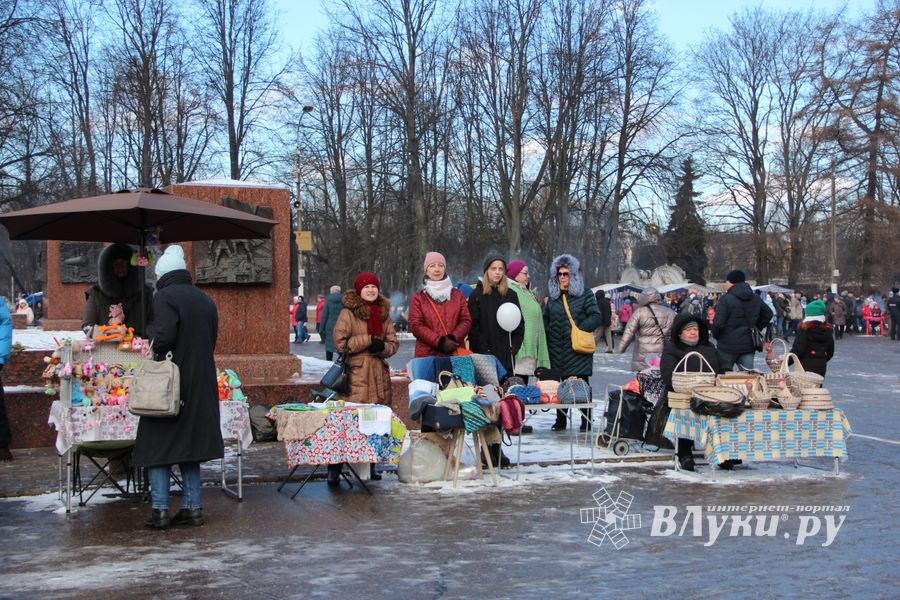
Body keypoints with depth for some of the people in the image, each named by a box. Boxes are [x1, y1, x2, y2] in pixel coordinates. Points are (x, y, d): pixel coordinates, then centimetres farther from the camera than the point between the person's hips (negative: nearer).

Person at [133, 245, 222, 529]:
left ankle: (160, 510, 1)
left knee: (158, 444, 3)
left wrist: (156, 349, -3)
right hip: (201, 385, 6)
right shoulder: (205, 299, 11)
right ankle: (192, 508, 14)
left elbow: (164, 336, -22)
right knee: (189, 444, 14)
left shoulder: (165, 296, -10)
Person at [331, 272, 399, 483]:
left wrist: (382, 347, -8)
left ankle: (371, 463, 16)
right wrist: (369, 341, -11)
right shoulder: (348, 313, -1)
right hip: (356, 372, -6)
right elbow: (340, 342, -8)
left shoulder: (384, 313, 15)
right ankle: (335, 468, -5)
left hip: (379, 372, 6)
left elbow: (393, 343, 15)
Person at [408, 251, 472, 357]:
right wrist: (439, 342, -14)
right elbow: (416, 325, -2)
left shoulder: (457, 295, 14)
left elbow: (466, 320, 7)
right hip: (427, 355, -2)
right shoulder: (418, 297, 7)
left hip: (455, 354, 2)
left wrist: (452, 338, -12)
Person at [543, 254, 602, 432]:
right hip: (557, 349, 4)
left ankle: (586, 421, 6)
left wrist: (578, 329, -15)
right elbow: (546, 319, 20)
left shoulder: (585, 294, 0)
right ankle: (560, 420, 14)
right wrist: (548, 335, 6)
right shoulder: (553, 295, 14)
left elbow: (595, 317, -6)